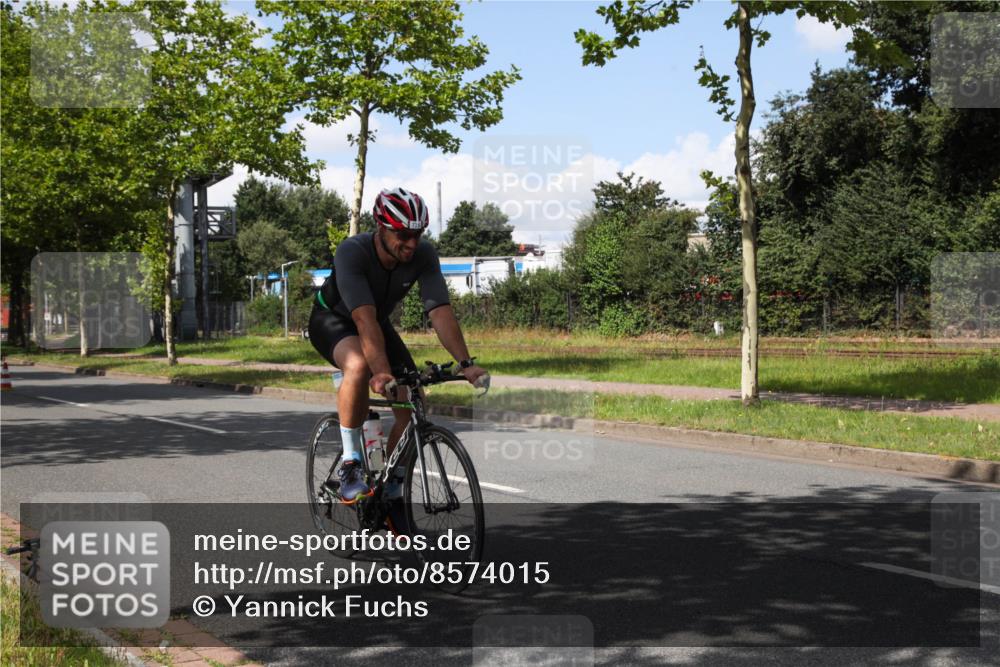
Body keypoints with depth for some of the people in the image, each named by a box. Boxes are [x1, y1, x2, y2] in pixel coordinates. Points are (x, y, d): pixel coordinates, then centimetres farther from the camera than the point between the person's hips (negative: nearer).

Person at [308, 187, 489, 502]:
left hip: (378, 323, 5)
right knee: (360, 366, -39)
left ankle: (390, 486, 10)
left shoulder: (423, 254, -23)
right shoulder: (352, 252, -35)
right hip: (332, 319, -5)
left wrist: (465, 363, -40)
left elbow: (440, 311, -29)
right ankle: (350, 464, -25)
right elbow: (364, 318, -44)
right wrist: (381, 371, -55)